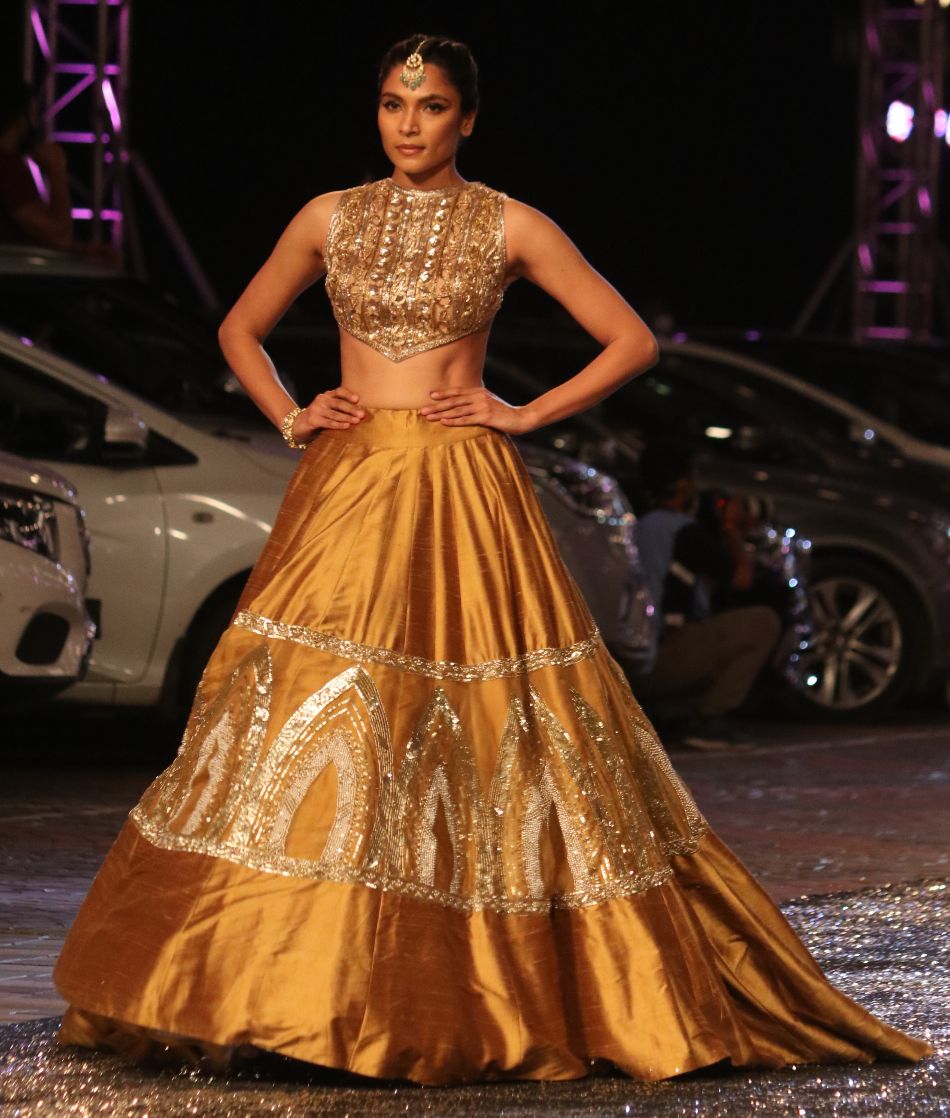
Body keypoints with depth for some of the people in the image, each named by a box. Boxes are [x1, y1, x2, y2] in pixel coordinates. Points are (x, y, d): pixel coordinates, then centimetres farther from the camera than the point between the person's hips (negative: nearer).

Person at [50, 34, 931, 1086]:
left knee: (478, 731, -5)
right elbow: (240, 331, 21)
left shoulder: (511, 228, 1)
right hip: (345, 489, 3)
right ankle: (274, 985, 3)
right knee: (308, 722, -3)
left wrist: (526, 414, -3)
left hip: (461, 497, -2)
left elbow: (632, 340, 2)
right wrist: (289, 416, 6)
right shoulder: (330, 218, 9)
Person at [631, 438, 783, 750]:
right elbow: (741, 577, -3)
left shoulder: (637, 529, 20)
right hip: (660, 661, -9)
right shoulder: (685, 531, -8)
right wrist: (731, 530, 12)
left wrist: (731, 536, 23)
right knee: (764, 622, -5)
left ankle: (670, 713, 11)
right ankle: (707, 719, -7)